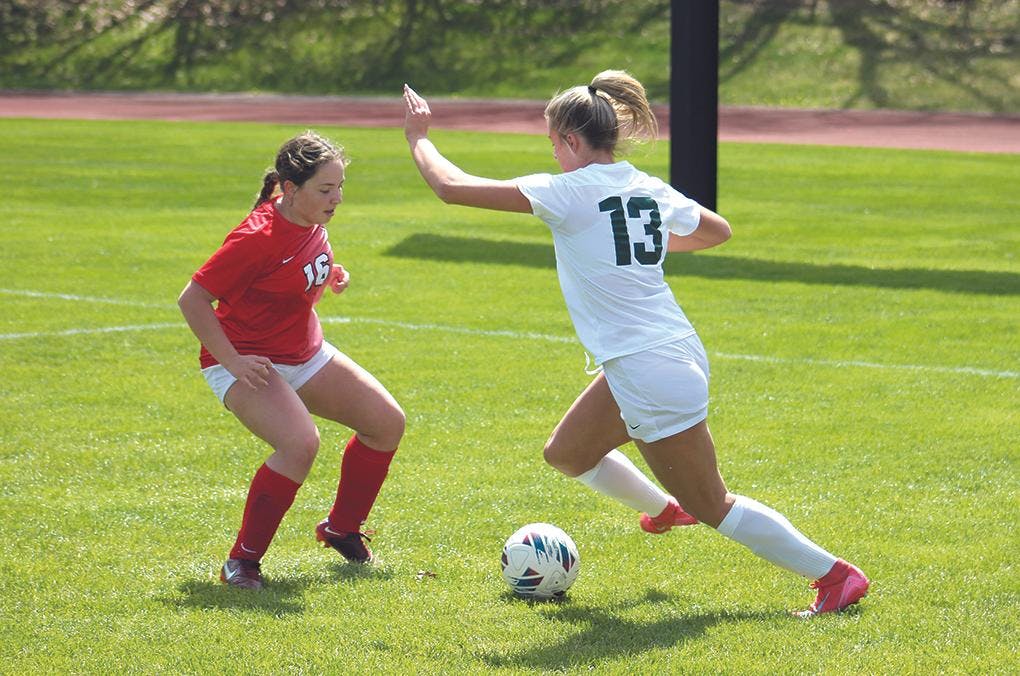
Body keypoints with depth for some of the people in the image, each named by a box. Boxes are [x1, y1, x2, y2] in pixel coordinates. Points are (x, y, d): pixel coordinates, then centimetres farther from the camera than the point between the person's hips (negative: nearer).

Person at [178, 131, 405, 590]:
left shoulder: (312, 221, -3)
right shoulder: (258, 237, -28)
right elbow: (192, 300, -24)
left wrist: (330, 274, 2)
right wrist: (233, 362, -25)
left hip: (305, 354, 9)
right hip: (249, 363, -9)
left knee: (387, 422, 5)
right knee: (300, 444, -31)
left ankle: (341, 529, 23)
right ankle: (242, 561, -16)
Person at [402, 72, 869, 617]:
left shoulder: (568, 193, -14)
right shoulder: (649, 191, 6)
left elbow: (451, 187, -12)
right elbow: (718, 230, 26)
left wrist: (417, 137, 5)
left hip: (648, 375, -8)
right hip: (673, 353, 8)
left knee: (712, 505, 4)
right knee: (566, 454, 24)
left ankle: (835, 575, 7)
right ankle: (664, 507, 43)